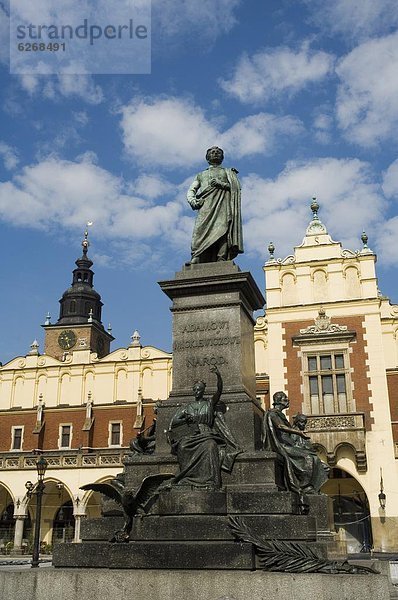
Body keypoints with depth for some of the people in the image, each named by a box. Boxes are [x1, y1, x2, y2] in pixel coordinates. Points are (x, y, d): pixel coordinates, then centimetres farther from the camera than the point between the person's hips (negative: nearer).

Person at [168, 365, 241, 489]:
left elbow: (219, 390, -1)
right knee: (183, 446, -33)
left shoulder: (210, 403, 16)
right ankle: (186, 481, -33)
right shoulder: (187, 407, 22)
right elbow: (174, 421, 17)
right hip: (189, 435, 2)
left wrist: (218, 375, -18)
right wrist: (185, 419, -3)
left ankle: (210, 483, -42)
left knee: (209, 446, -36)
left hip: (206, 434, -2)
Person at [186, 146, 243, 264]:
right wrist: (193, 201, -1)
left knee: (222, 230, -23)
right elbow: (190, 191, 22)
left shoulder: (228, 172, 29)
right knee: (200, 231, -23)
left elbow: (236, 187, 12)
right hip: (205, 205, 1)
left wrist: (221, 184, -3)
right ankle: (195, 260, -36)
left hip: (222, 205, -1)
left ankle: (221, 261, -34)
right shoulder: (201, 175, 34)